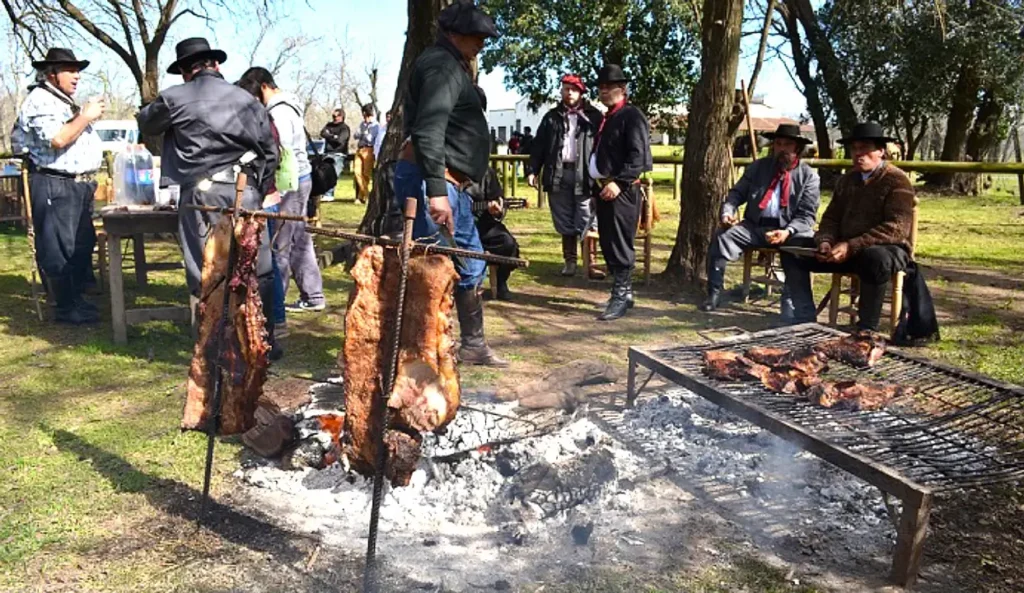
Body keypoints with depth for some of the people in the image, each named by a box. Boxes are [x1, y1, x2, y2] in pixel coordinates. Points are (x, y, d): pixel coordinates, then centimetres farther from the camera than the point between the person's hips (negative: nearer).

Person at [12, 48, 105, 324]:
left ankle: (78, 297, 27)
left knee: (83, 243, 16)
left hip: (78, 184, 11)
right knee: (58, 248, -5)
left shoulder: (64, 100, 22)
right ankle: (67, 308, -1)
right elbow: (58, 139, -24)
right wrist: (86, 116, -17)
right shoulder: (41, 100, -11)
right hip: (54, 186, -11)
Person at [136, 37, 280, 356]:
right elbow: (270, 152, 12)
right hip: (245, 192, 2)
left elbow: (145, 125, 22)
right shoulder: (247, 99, 11)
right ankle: (263, 342, 16)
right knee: (257, 271, 9)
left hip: (201, 194, -2)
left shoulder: (175, 99, 3)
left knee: (208, 275, 3)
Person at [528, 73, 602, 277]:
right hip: (558, 175, 3)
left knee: (586, 223, -3)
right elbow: (538, 145, 12)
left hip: (584, 175, -3)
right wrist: (532, 170, 2)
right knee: (565, 223, 9)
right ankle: (569, 261, 18)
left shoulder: (594, 117, 4)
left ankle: (590, 263, 3)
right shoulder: (552, 117, 13)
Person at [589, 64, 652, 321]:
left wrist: (618, 182, -25)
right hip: (604, 188, 9)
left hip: (623, 190, -9)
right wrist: (597, 184, 13)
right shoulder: (606, 118, 21)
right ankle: (623, 293, 21)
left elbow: (638, 155, -18)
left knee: (620, 245, -8)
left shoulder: (632, 115, -7)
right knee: (607, 244, 12)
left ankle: (620, 297, -4)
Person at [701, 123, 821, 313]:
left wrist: (788, 231, -22)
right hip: (754, 225, 2)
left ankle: (790, 302, -21)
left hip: (789, 229, -2)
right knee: (721, 238, -24)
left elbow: (807, 215, -3)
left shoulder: (809, 176, 4)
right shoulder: (758, 167, 13)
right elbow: (737, 193, 11)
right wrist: (727, 211, -12)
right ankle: (714, 295, -17)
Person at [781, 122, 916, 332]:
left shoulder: (897, 181, -9)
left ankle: (867, 329, -25)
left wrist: (851, 246, -28)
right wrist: (825, 241, -10)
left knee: (875, 259, -42)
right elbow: (831, 218, 14)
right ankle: (805, 319, -11)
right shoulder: (846, 180, 14)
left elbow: (896, 229, -20)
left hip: (887, 249, -7)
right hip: (845, 248, 7)